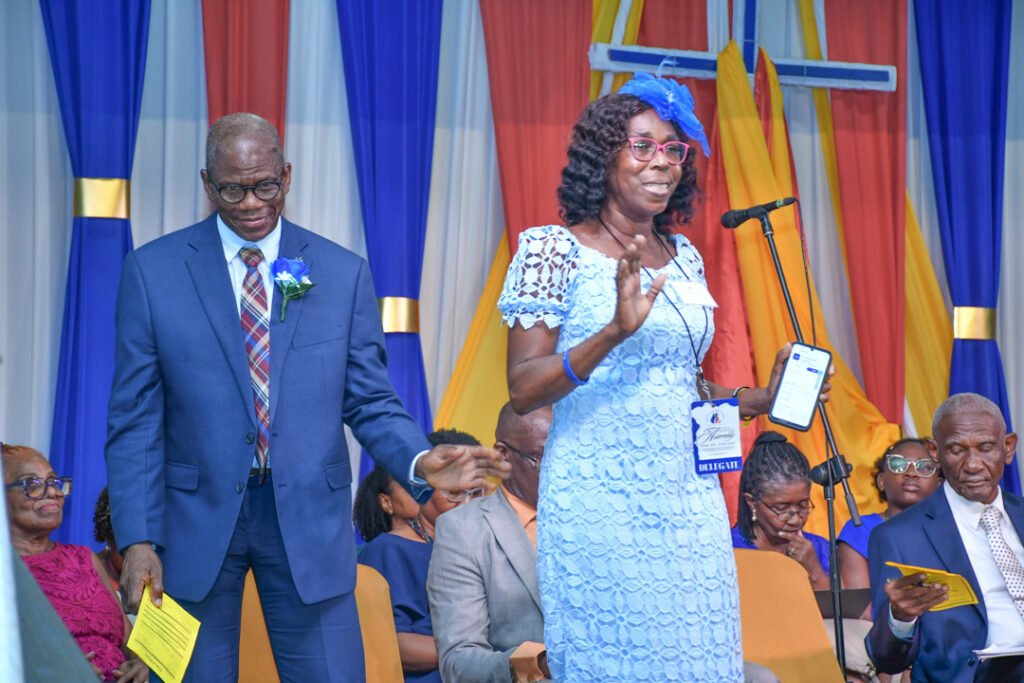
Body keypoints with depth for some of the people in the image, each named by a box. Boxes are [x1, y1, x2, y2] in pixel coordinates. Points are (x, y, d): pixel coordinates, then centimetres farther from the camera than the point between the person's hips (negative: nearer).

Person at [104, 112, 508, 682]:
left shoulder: (344, 274, 4)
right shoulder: (153, 271, 0)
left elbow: (371, 402, 5)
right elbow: (135, 420, 0)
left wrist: (420, 461, -16)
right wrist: (138, 539, -7)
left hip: (308, 518, 1)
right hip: (196, 521, -1)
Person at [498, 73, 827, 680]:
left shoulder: (684, 258, 13)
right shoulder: (553, 249, -4)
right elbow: (523, 391, -11)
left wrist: (762, 400, 7)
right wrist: (615, 331, -23)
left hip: (689, 504, 5)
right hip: (600, 505, -5)